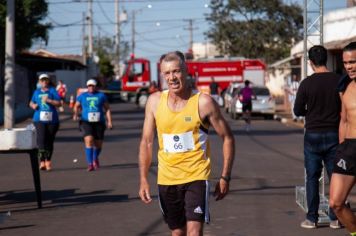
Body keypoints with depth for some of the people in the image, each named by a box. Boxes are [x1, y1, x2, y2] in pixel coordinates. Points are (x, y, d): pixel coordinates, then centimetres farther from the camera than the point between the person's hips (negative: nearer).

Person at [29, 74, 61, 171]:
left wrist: (49, 100, -18)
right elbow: (31, 102, 26)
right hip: (39, 119, 1)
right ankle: (42, 162, -17)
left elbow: (58, 103, -5)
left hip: (52, 120, -1)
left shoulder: (52, 91, 2)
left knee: (49, 141, 6)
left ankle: (48, 161, 22)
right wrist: (33, 105, 3)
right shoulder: (37, 92, 13)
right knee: (41, 139, -15)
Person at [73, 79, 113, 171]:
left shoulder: (101, 96, 6)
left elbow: (107, 109, 8)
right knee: (89, 140, -22)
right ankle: (90, 164, -19)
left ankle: (95, 158, 39)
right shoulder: (82, 96, 7)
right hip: (86, 122, -1)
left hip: (99, 123, 1)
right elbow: (76, 106, 20)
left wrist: (109, 121, 2)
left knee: (98, 144, 6)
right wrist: (76, 114, -1)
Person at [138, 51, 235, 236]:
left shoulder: (203, 102, -9)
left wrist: (225, 177, -4)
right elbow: (146, 142, 7)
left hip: (196, 177, -4)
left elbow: (227, 138, -1)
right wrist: (143, 179, -1)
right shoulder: (155, 101, 1)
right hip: (166, 179, 4)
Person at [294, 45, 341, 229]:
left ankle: (312, 218, 7)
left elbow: (297, 111, -3)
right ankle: (335, 218, 9)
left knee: (312, 177, 7)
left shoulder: (307, 83, -10)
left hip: (313, 135, -1)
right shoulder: (339, 81, -5)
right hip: (334, 134, 1)